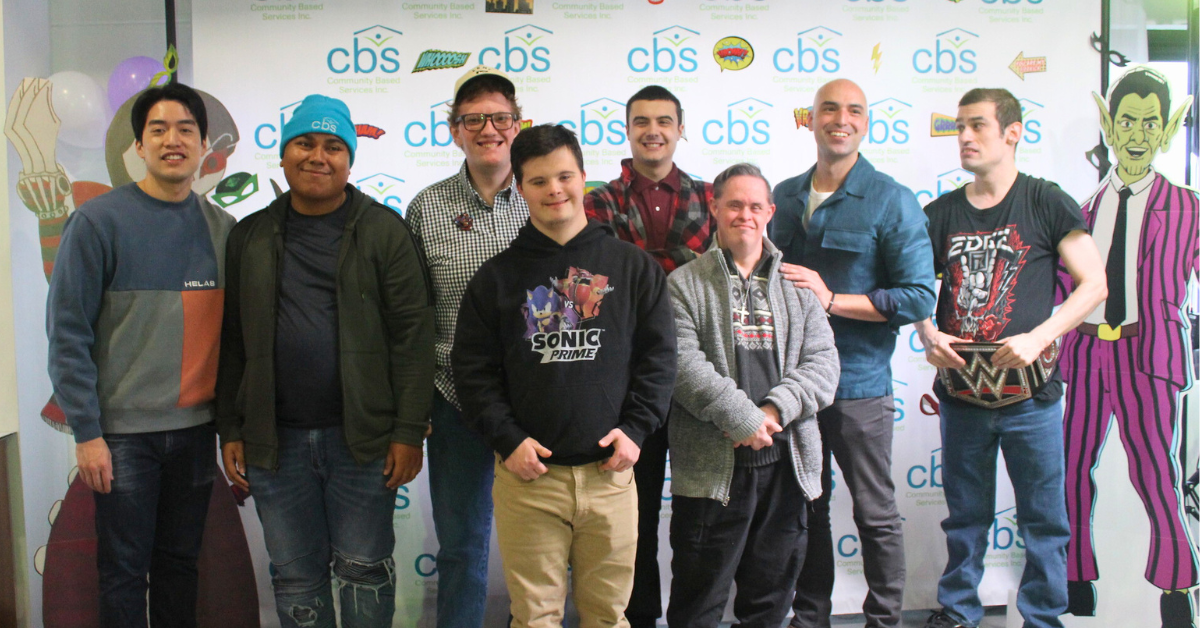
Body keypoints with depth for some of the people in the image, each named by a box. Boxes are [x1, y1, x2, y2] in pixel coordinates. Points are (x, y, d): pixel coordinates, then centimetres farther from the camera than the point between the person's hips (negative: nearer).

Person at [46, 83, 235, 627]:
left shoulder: (223, 228, 5)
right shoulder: (99, 221, -7)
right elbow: (67, 333, -8)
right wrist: (86, 432, -11)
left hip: (197, 428, 4)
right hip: (124, 432, -3)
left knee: (179, 563, 14)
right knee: (124, 571, 6)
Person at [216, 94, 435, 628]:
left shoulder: (384, 231, -1)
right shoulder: (250, 237, 10)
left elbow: (413, 334, -6)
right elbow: (232, 341, 12)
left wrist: (409, 431, -10)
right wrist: (230, 430, 7)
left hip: (363, 438, -3)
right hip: (274, 440, 3)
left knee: (364, 568, 7)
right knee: (294, 577, 13)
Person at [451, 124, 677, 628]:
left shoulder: (633, 267, 7)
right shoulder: (497, 276, 6)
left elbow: (659, 355, 7)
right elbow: (473, 369, 5)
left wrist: (635, 428, -3)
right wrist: (507, 440, -6)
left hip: (609, 473, 0)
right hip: (527, 474, 0)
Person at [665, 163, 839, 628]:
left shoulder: (796, 288, 13)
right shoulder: (685, 285, 2)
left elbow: (823, 363, 3)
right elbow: (684, 365, -11)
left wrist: (774, 410, -12)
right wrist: (741, 419, -18)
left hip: (785, 465, 4)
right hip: (711, 467, -3)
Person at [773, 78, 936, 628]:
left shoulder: (893, 202, -6)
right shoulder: (784, 197, 10)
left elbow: (919, 297, -12)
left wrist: (831, 300, -17)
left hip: (858, 384, -4)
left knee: (875, 514, 7)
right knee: (805, 507, 15)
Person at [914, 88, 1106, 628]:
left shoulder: (1046, 204, -2)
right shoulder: (942, 213, 8)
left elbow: (1094, 284, -5)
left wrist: (1038, 337, -16)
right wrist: (928, 335, -6)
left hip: (1030, 394, -3)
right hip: (961, 393, 3)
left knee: (1043, 519, 5)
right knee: (965, 517, 15)